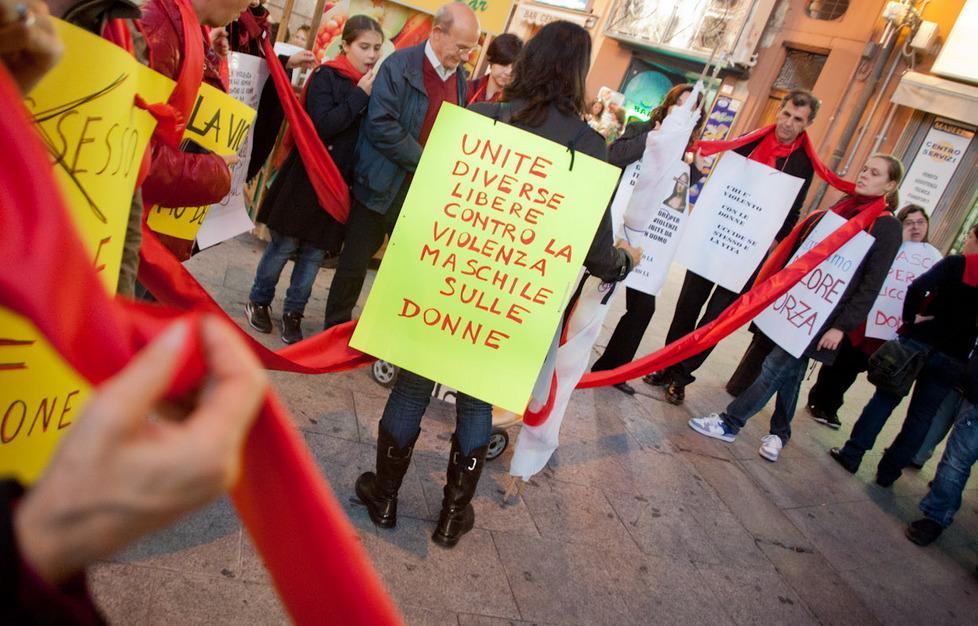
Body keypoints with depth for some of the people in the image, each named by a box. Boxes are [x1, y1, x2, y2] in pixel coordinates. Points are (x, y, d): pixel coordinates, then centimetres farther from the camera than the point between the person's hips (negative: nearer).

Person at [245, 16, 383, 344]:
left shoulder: (376, 85, 6)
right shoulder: (326, 76, -6)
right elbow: (321, 126, -18)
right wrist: (360, 95, -17)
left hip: (342, 183, 4)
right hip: (308, 177, -3)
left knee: (315, 252, 8)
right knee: (284, 245, 6)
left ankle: (293, 312, 21)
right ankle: (258, 301, 26)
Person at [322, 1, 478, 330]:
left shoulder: (459, 76, 6)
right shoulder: (399, 65, -12)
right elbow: (380, 125, -20)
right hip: (382, 185, -5)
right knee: (356, 261, 8)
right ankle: (335, 328, 26)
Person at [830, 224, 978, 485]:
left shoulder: (956, 264, -8)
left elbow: (918, 287, -23)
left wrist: (911, 317, -11)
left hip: (919, 341, -3)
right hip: (954, 359, 3)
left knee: (884, 399, 7)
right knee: (922, 415, 11)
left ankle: (852, 454, 9)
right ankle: (889, 470, 16)